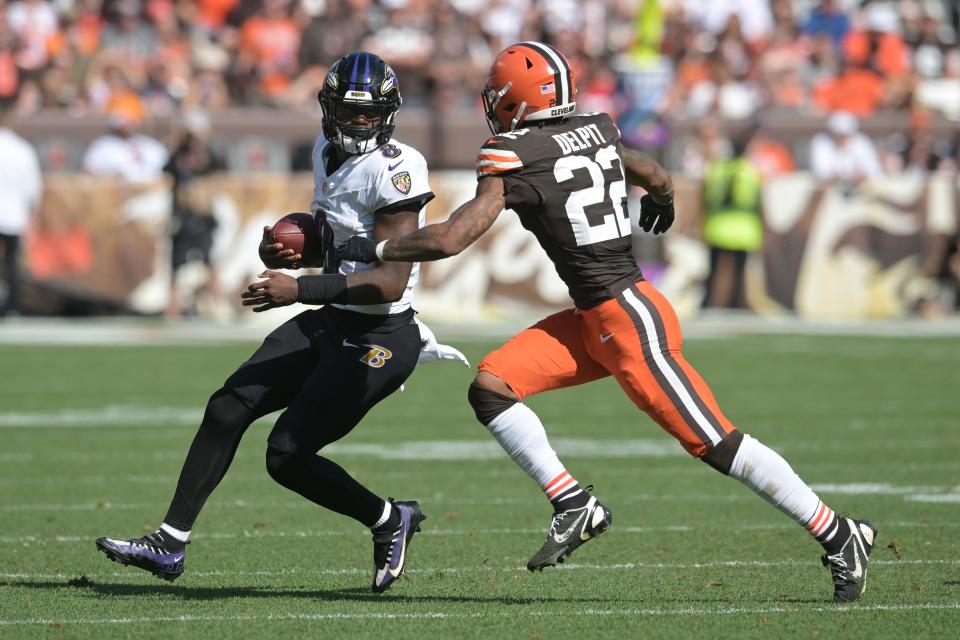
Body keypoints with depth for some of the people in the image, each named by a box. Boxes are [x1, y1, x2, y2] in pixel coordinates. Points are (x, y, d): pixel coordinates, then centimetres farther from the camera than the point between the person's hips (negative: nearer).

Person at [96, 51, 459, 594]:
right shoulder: (330, 153, 8)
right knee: (228, 408, 2)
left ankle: (390, 520, 12)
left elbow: (391, 282, -26)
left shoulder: (394, 169, -20)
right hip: (329, 325, 9)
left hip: (377, 340, -9)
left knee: (287, 456, -8)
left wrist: (299, 290, -32)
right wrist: (288, 251, 3)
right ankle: (170, 543, 7)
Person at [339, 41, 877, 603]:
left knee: (717, 444, -5)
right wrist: (662, 202, 49)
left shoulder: (514, 157, -14)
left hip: (629, 323, -9)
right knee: (491, 388, 3)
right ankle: (574, 504, 1)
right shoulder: (596, 131, 8)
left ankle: (839, 535, 1)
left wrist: (374, 249, -3)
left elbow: (451, 239, -18)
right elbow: (659, 180, 25)